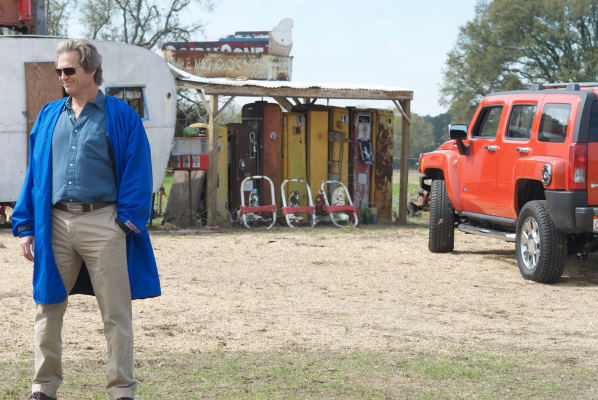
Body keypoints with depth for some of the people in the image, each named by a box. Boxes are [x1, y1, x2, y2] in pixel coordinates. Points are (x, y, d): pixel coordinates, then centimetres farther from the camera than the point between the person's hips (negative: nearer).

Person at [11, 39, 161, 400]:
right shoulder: (49, 116, 15)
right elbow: (35, 173, 15)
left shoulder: (121, 116, 2)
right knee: (48, 307, 6)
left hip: (102, 225, -4)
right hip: (55, 225, 4)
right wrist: (26, 226, 8)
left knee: (116, 313, 1)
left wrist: (129, 220, -10)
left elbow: (137, 171, 0)